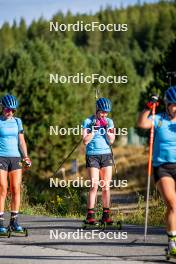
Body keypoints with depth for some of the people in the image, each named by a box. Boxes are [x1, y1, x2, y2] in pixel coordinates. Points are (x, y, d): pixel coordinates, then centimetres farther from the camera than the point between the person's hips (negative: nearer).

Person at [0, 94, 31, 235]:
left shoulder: (17, 121, 12)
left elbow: (21, 141, 12)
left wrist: (26, 156, 2)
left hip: (15, 157, 4)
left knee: (16, 189, -1)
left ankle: (14, 220, 5)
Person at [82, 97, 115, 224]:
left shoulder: (109, 121, 6)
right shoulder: (88, 121, -3)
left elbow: (111, 141, -1)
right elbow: (85, 141, -9)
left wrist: (106, 128, -13)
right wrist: (94, 129, -17)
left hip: (106, 155, 3)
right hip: (92, 155, -3)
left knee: (106, 186, 2)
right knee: (94, 186, -11)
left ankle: (106, 215, 6)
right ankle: (90, 215, -10)